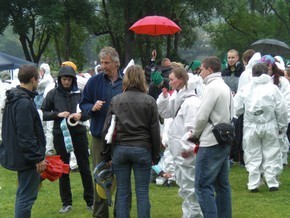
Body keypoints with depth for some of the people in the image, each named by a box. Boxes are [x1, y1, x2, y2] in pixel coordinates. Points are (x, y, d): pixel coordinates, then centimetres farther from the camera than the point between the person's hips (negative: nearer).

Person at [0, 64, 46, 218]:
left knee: (23, 193, 19)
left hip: (17, 154, 10)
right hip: (27, 158, -10)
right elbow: (26, 136, -24)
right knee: (27, 195, -4)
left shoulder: (13, 99, 10)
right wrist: (38, 158, -19)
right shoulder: (24, 103, -22)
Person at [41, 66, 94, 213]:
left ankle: (90, 201, 18)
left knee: (85, 168, 7)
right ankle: (66, 203, 20)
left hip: (79, 134, 0)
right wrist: (57, 114, -15)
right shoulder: (53, 94, -1)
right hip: (60, 135, 0)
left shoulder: (79, 93, -1)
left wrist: (81, 115, -17)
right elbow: (43, 113, 0)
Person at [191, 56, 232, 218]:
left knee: (204, 186, -7)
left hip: (211, 143, -9)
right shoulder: (226, 87, 14)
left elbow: (202, 116, -16)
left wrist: (195, 134, 1)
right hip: (225, 141, 9)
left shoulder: (212, 87, -14)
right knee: (222, 184, 13)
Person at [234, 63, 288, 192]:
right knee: (271, 154, 10)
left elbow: (237, 108, -1)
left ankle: (253, 184, 9)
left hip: (251, 127, 1)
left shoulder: (246, 89, -3)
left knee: (253, 155, 9)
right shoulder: (273, 88, -6)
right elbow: (281, 110, -4)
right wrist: (282, 126, 9)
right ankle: (272, 183, 11)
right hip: (269, 126, -1)